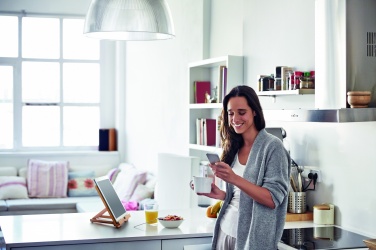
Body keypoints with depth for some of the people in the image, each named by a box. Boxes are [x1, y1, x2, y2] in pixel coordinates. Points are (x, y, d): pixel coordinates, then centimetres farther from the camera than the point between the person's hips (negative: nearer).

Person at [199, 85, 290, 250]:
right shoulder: (234, 148, 7)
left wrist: (234, 179, -27)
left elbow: (273, 199, -18)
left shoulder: (273, 146, -11)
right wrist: (220, 194, -4)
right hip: (226, 230, 6)